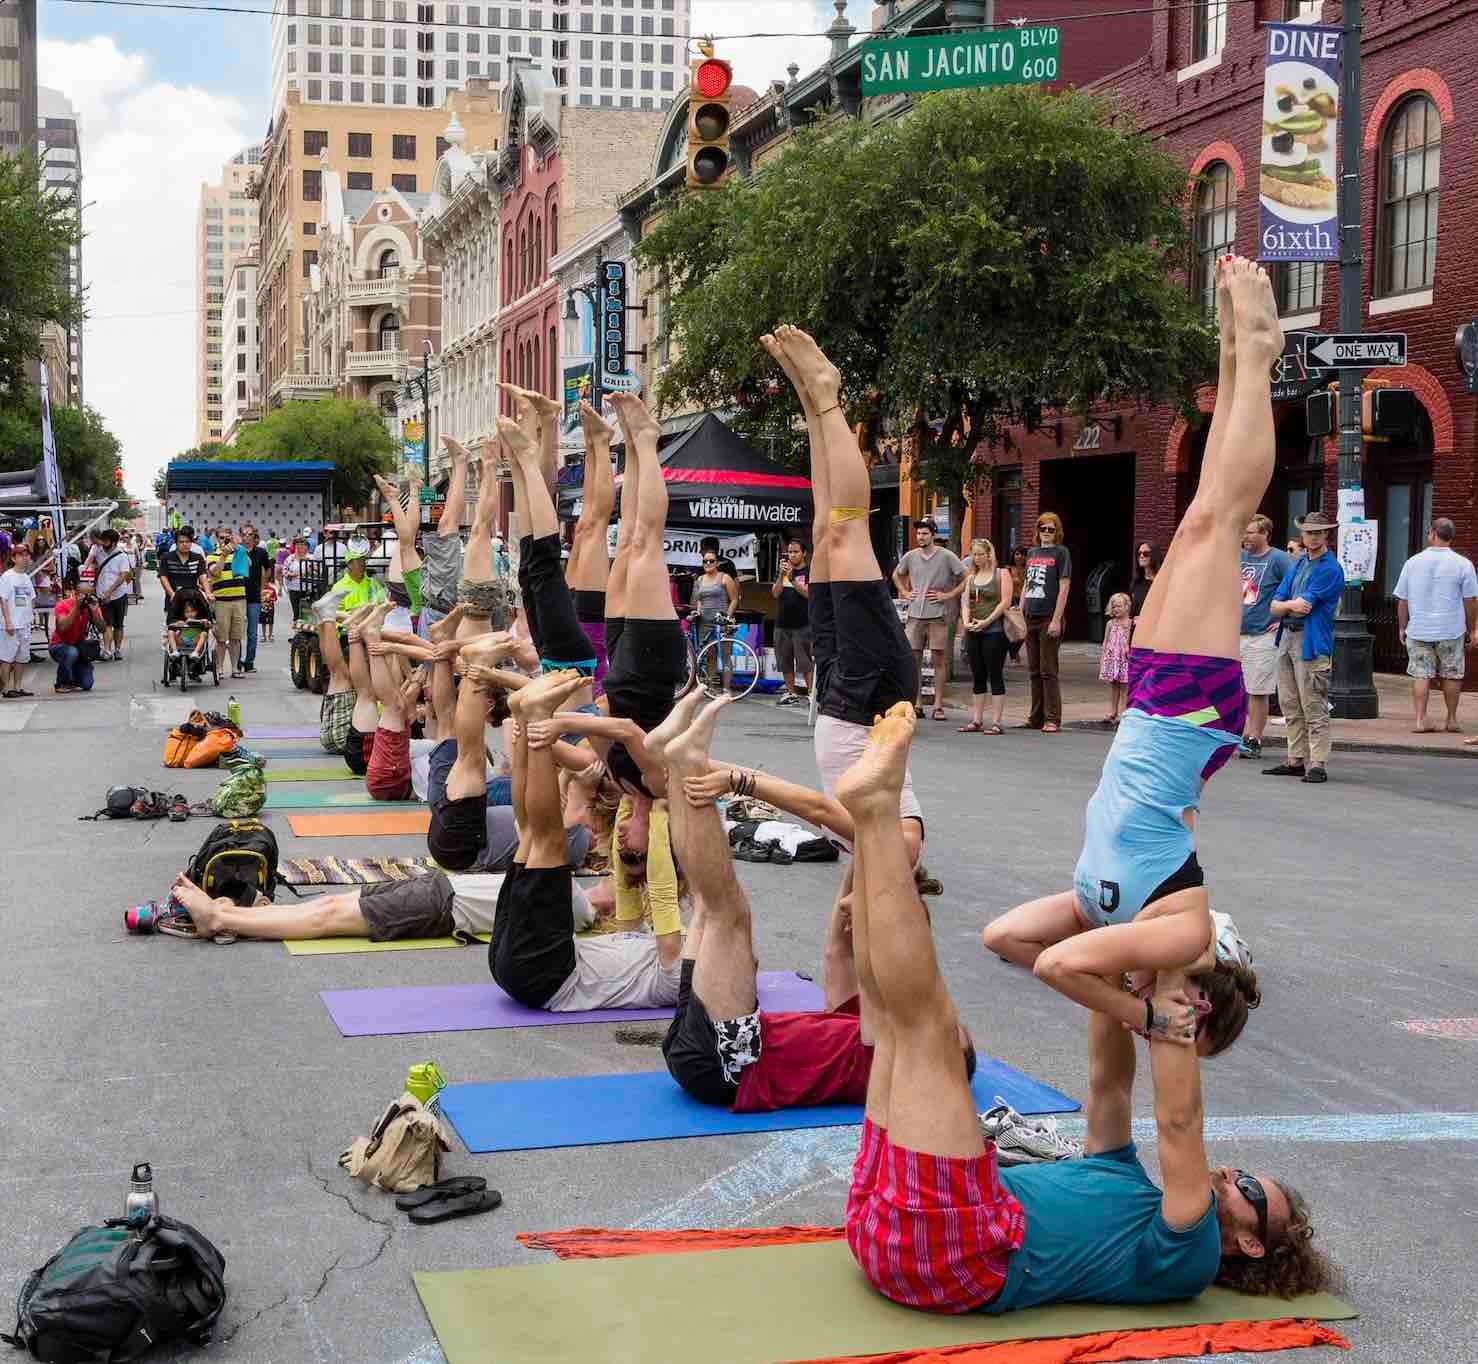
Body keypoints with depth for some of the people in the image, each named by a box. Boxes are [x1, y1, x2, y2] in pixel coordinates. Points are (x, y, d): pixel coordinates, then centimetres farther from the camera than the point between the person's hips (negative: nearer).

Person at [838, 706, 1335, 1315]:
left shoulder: (1188, 1259, 9)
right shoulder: (1130, 1192, 33)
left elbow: (1180, 1124, -5)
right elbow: (1108, 1082, 29)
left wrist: (1171, 1004, -3)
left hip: (949, 1250, -8)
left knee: (927, 1015, -18)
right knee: (896, 1004, 11)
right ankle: (872, 812, -4)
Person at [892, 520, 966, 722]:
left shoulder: (947, 556, -3)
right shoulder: (910, 556, 9)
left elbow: (967, 579, -3)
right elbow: (897, 575, 28)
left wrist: (948, 595, -7)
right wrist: (905, 592, 13)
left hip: (938, 616, -4)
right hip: (915, 615, 4)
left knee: (938, 660, -1)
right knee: (913, 659, 3)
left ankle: (938, 706, 3)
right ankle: (916, 704, 9)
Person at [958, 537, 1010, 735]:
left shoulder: (1002, 574, 1)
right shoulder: (971, 577, 17)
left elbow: (1005, 602, -7)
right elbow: (966, 603, 13)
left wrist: (986, 622, -13)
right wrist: (966, 622, -6)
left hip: (994, 631, -6)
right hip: (973, 632, 6)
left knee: (995, 676, -5)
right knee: (977, 678, 8)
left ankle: (996, 722, -5)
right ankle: (976, 721, 11)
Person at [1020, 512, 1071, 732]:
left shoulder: (1061, 552, -2)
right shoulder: (1032, 552, 15)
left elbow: (1064, 587, -9)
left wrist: (1056, 620, -15)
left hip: (1048, 619, -6)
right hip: (1030, 618, 6)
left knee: (1048, 671, -5)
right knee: (1034, 671, 10)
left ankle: (1053, 719, -1)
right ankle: (1036, 718, 17)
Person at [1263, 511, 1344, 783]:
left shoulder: (1330, 569, -8)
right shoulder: (1297, 564, 17)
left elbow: (1303, 606, -15)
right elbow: (1275, 607, 10)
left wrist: (1285, 604, 2)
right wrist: (1293, 605, -9)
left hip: (1311, 643, -8)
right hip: (1286, 638, 8)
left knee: (1313, 708, -8)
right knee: (1290, 706, 11)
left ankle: (1318, 765, -7)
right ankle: (1296, 760, 18)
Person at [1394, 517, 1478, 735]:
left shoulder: (1413, 562, 1)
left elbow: (1402, 600, 5)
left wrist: (1402, 627, 15)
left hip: (1418, 630, 1)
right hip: (1451, 631, -1)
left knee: (1421, 675, 5)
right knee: (1451, 675, 10)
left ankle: (1420, 720, 0)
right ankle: (1452, 720, 17)